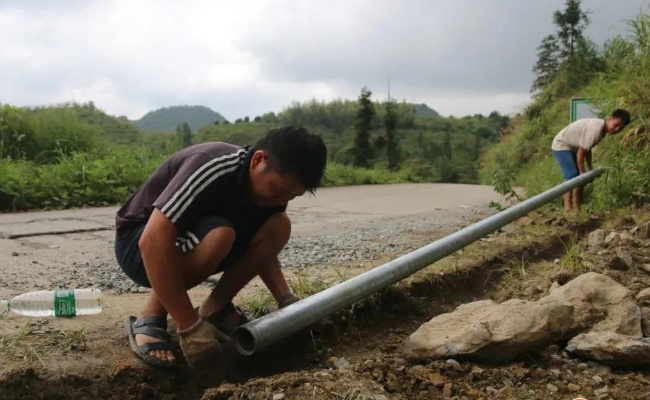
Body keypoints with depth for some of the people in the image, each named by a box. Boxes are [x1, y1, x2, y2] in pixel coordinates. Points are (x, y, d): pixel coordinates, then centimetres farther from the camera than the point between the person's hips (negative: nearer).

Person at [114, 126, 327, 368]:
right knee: (216, 235, -37)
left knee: (278, 227, -12)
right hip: (138, 244, -7)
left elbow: (261, 248, 5)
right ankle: (150, 319, -17)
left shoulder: (269, 187, -8)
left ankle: (214, 310, -1)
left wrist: (287, 301, -12)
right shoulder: (213, 169, -32)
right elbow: (153, 242, -39)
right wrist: (190, 328, -38)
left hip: (192, 246, 7)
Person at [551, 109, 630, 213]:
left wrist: (590, 169, 7)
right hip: (561, 146, -10)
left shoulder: (602, 130, 0)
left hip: (572, 147, 10)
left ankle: (577, 209, 12)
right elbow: (580, 153, -25)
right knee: (572, 178, -17)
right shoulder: (596, 129, -30)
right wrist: (582, 173, -16)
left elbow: (587, 149, 10)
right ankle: (568, 209, -18)